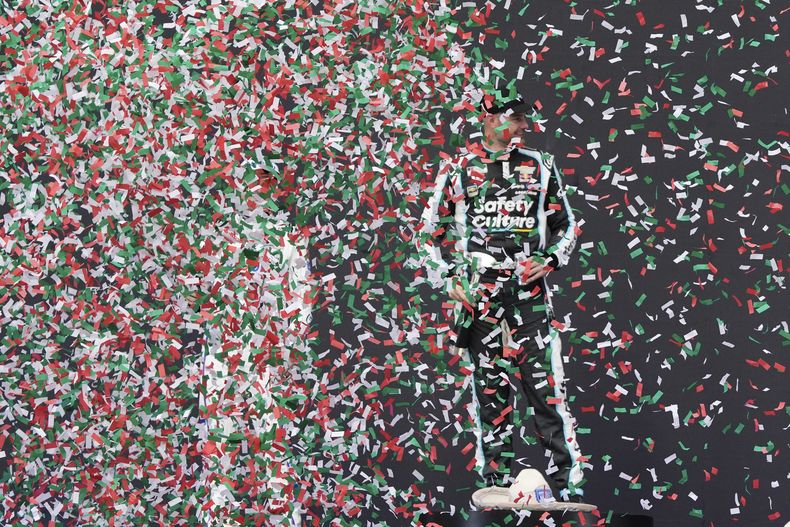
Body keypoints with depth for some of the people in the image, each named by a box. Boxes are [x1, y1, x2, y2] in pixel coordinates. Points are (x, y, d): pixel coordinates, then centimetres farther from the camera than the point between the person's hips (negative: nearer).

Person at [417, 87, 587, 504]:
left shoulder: (541, 166, 12)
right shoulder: (457, 170, 7)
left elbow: (566, 223, 19)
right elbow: (432, 232, 11)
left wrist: (551, 260, 0)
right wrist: (448, 279, -1)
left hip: (530, 292, 0)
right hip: (478, 295, 0)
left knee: (546, 386, -6)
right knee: (489, 389, 3)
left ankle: (568, 480, -1)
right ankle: (496, 482, 11)